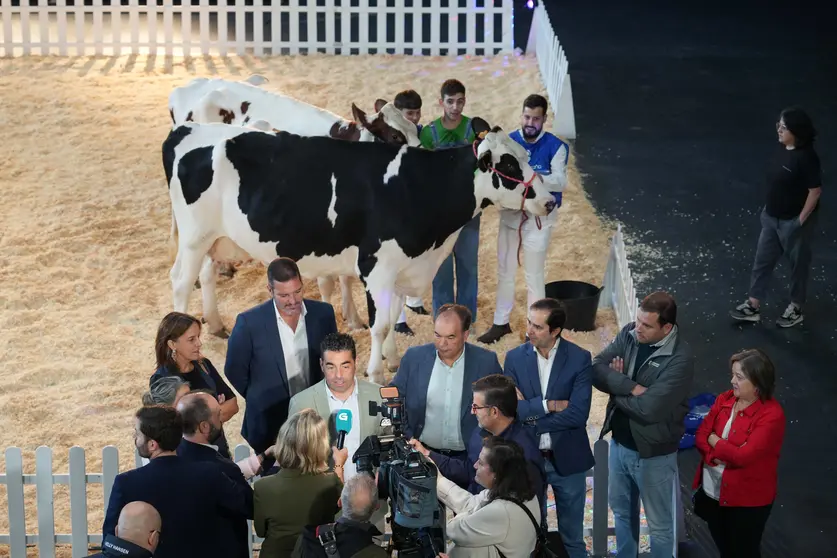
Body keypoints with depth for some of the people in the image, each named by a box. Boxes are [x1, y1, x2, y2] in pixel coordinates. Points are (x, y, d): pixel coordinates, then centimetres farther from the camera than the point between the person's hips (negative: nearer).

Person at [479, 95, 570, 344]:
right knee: (505, 270, 13)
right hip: (510, 213, 4)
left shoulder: (555, 146, -10)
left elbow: (561, 182, -21)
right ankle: (501, 323, 28)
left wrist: (537, 178, -39)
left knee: (534, 274, 5)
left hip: (539, 216, -4)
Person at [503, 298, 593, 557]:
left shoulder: (579, 358, -10)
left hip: (567, 459, -2)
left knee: (572, 536, 11)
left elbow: (578, 414, -18)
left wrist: (530, 412, -15)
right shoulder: (515, 358, -3)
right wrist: (549, 405, -19)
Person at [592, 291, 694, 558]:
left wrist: (615, 387, -14)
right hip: (619, 442, 7)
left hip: (653, 452, -7)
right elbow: (597, 369, -13)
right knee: (622, 509, 25)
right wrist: (630, 387, -26)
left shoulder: (680, 359, -25)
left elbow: (649, 408, -29)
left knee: (659, 523, 11)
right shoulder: (629, 334, -5)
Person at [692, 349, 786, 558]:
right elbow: (701, 436, -1)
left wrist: (714, 441, -13)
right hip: (712, 492, 6)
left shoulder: (771, 415, -22)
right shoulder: (724, 399, -1)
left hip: (747, 499, -6)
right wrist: (717, 456, -20)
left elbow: (744, 456, -28)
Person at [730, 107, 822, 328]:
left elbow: (815, 190, -22)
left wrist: (801, 220, -18)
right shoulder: (782, 148, -1)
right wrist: (767, 210, 15)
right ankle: (753, 306, 26)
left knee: (798, 263, 12)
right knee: (763, 260, 15)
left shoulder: (806, 157, -26)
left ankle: (796, 309, 29)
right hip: (772, 217, 8)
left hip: (793, 221, -8)